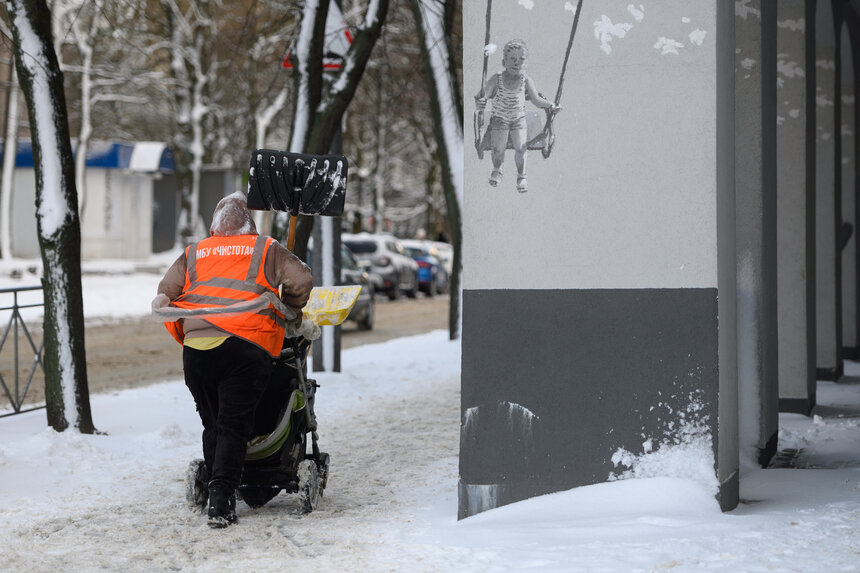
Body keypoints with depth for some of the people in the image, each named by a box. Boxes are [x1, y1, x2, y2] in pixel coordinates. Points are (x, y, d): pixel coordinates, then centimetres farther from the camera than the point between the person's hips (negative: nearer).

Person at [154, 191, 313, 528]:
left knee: (212, 424, 14)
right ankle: (221, 498, -17)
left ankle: (216, 490, 14)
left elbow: (166, 292, 15)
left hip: (197, 348, 2)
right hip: (246, 346, -2)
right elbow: (301, 280, 7)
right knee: (234, 425, -4)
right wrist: (291, 315, 24)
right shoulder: (266, 249, 15)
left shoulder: (193, 254, 21)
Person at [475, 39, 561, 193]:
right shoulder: (496, 79, -11)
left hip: (519, 118, 1)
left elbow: (536, 99, 4)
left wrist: (551, 105, -9)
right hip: (499, 118, -1)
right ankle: (497, 171, 18)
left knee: (520, 147, -17)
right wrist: (479, 102, -37)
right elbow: (483, 95, -15)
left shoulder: (526, 81, -5)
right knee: (498, 148, -16)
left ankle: (521, 177, 8)